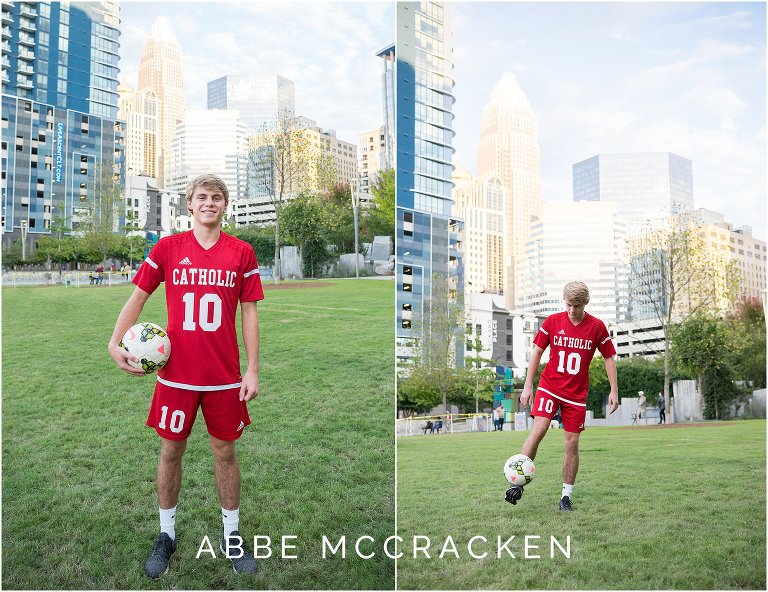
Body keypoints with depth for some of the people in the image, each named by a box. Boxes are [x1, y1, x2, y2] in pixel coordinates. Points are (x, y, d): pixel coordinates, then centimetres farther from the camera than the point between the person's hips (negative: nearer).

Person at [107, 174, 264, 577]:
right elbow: (138, 297, 6)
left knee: (225, 452, 9)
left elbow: (249, 312, 2)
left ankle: (231, 535, 26)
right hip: (176, 372, 0)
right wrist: (115, 343, -7)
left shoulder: (241, 252, 0)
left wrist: (253, 370, -2)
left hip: (224, 375, 0)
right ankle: (166, 535, 28)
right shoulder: (167, 248, 0)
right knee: (170, 452, 10)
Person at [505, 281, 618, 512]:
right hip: (549, 387, -1)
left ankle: (566, 496, 14)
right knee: (538, 430, -19)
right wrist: (527, 386, 1)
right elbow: (537, 352, 4)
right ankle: (518, 482, -14)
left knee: (572, 444, 2)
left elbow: (609, 358, 6)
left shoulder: (597, 326, -3)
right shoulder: (553, 321, -2)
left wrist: (614, 391, 3)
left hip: (576, 394, 1)